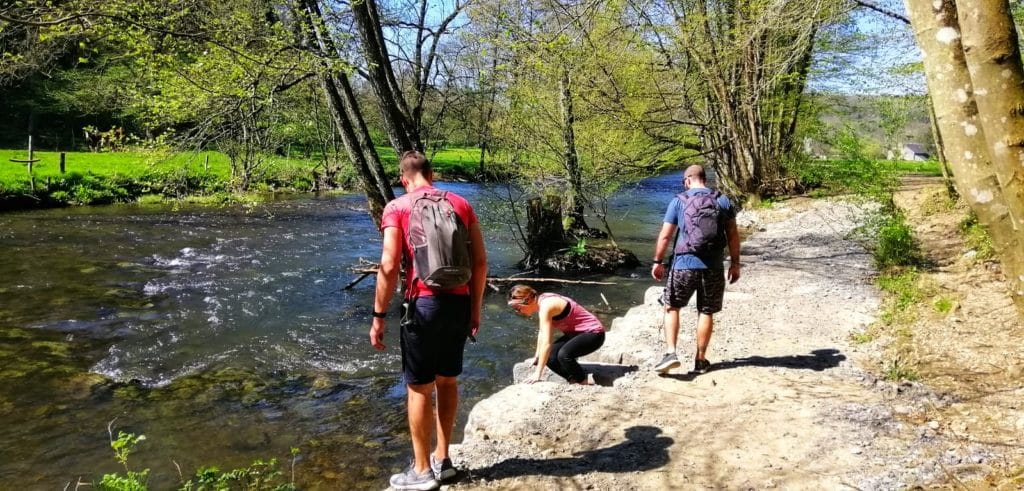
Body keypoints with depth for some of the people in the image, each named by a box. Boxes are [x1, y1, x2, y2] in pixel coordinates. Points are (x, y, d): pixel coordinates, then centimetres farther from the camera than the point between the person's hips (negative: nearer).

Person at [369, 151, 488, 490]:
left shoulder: (398, 207, -2)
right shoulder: (461, 204, 10)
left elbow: (389, 266, -12)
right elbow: (480, 262, 7)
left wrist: (379, 315, -5)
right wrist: (475, 308, 15)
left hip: (425, 304, -5)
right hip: (459, 303, 5)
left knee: (419, 388, 7)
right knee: (448, 381, 18)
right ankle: (442, 460, 29)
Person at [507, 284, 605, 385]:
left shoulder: (545, 307, -26)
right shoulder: (541, 302, 2)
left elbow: (546, 343, -29)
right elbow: (542, 333, 16)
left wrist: (538, 373, -25)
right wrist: (537, 356, 25)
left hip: (593, 334, -10)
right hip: (576, 333, 10)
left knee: (563, 355, -32)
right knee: (549, 357, -4)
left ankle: (585, 382, -8)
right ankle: (573, 380, 11)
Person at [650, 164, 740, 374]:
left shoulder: (679, 201, 0)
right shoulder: (723, 201, 6)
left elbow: (665, 235, -2)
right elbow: (733, 235, 5)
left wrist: (658, 261, 6)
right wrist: (735, 263, 12)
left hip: (684, 265, -2)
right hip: (713, 267, 2)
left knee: (671, 307, 13)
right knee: (706, 312, 11)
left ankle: (670, 353, 1)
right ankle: (700, 360, 18)